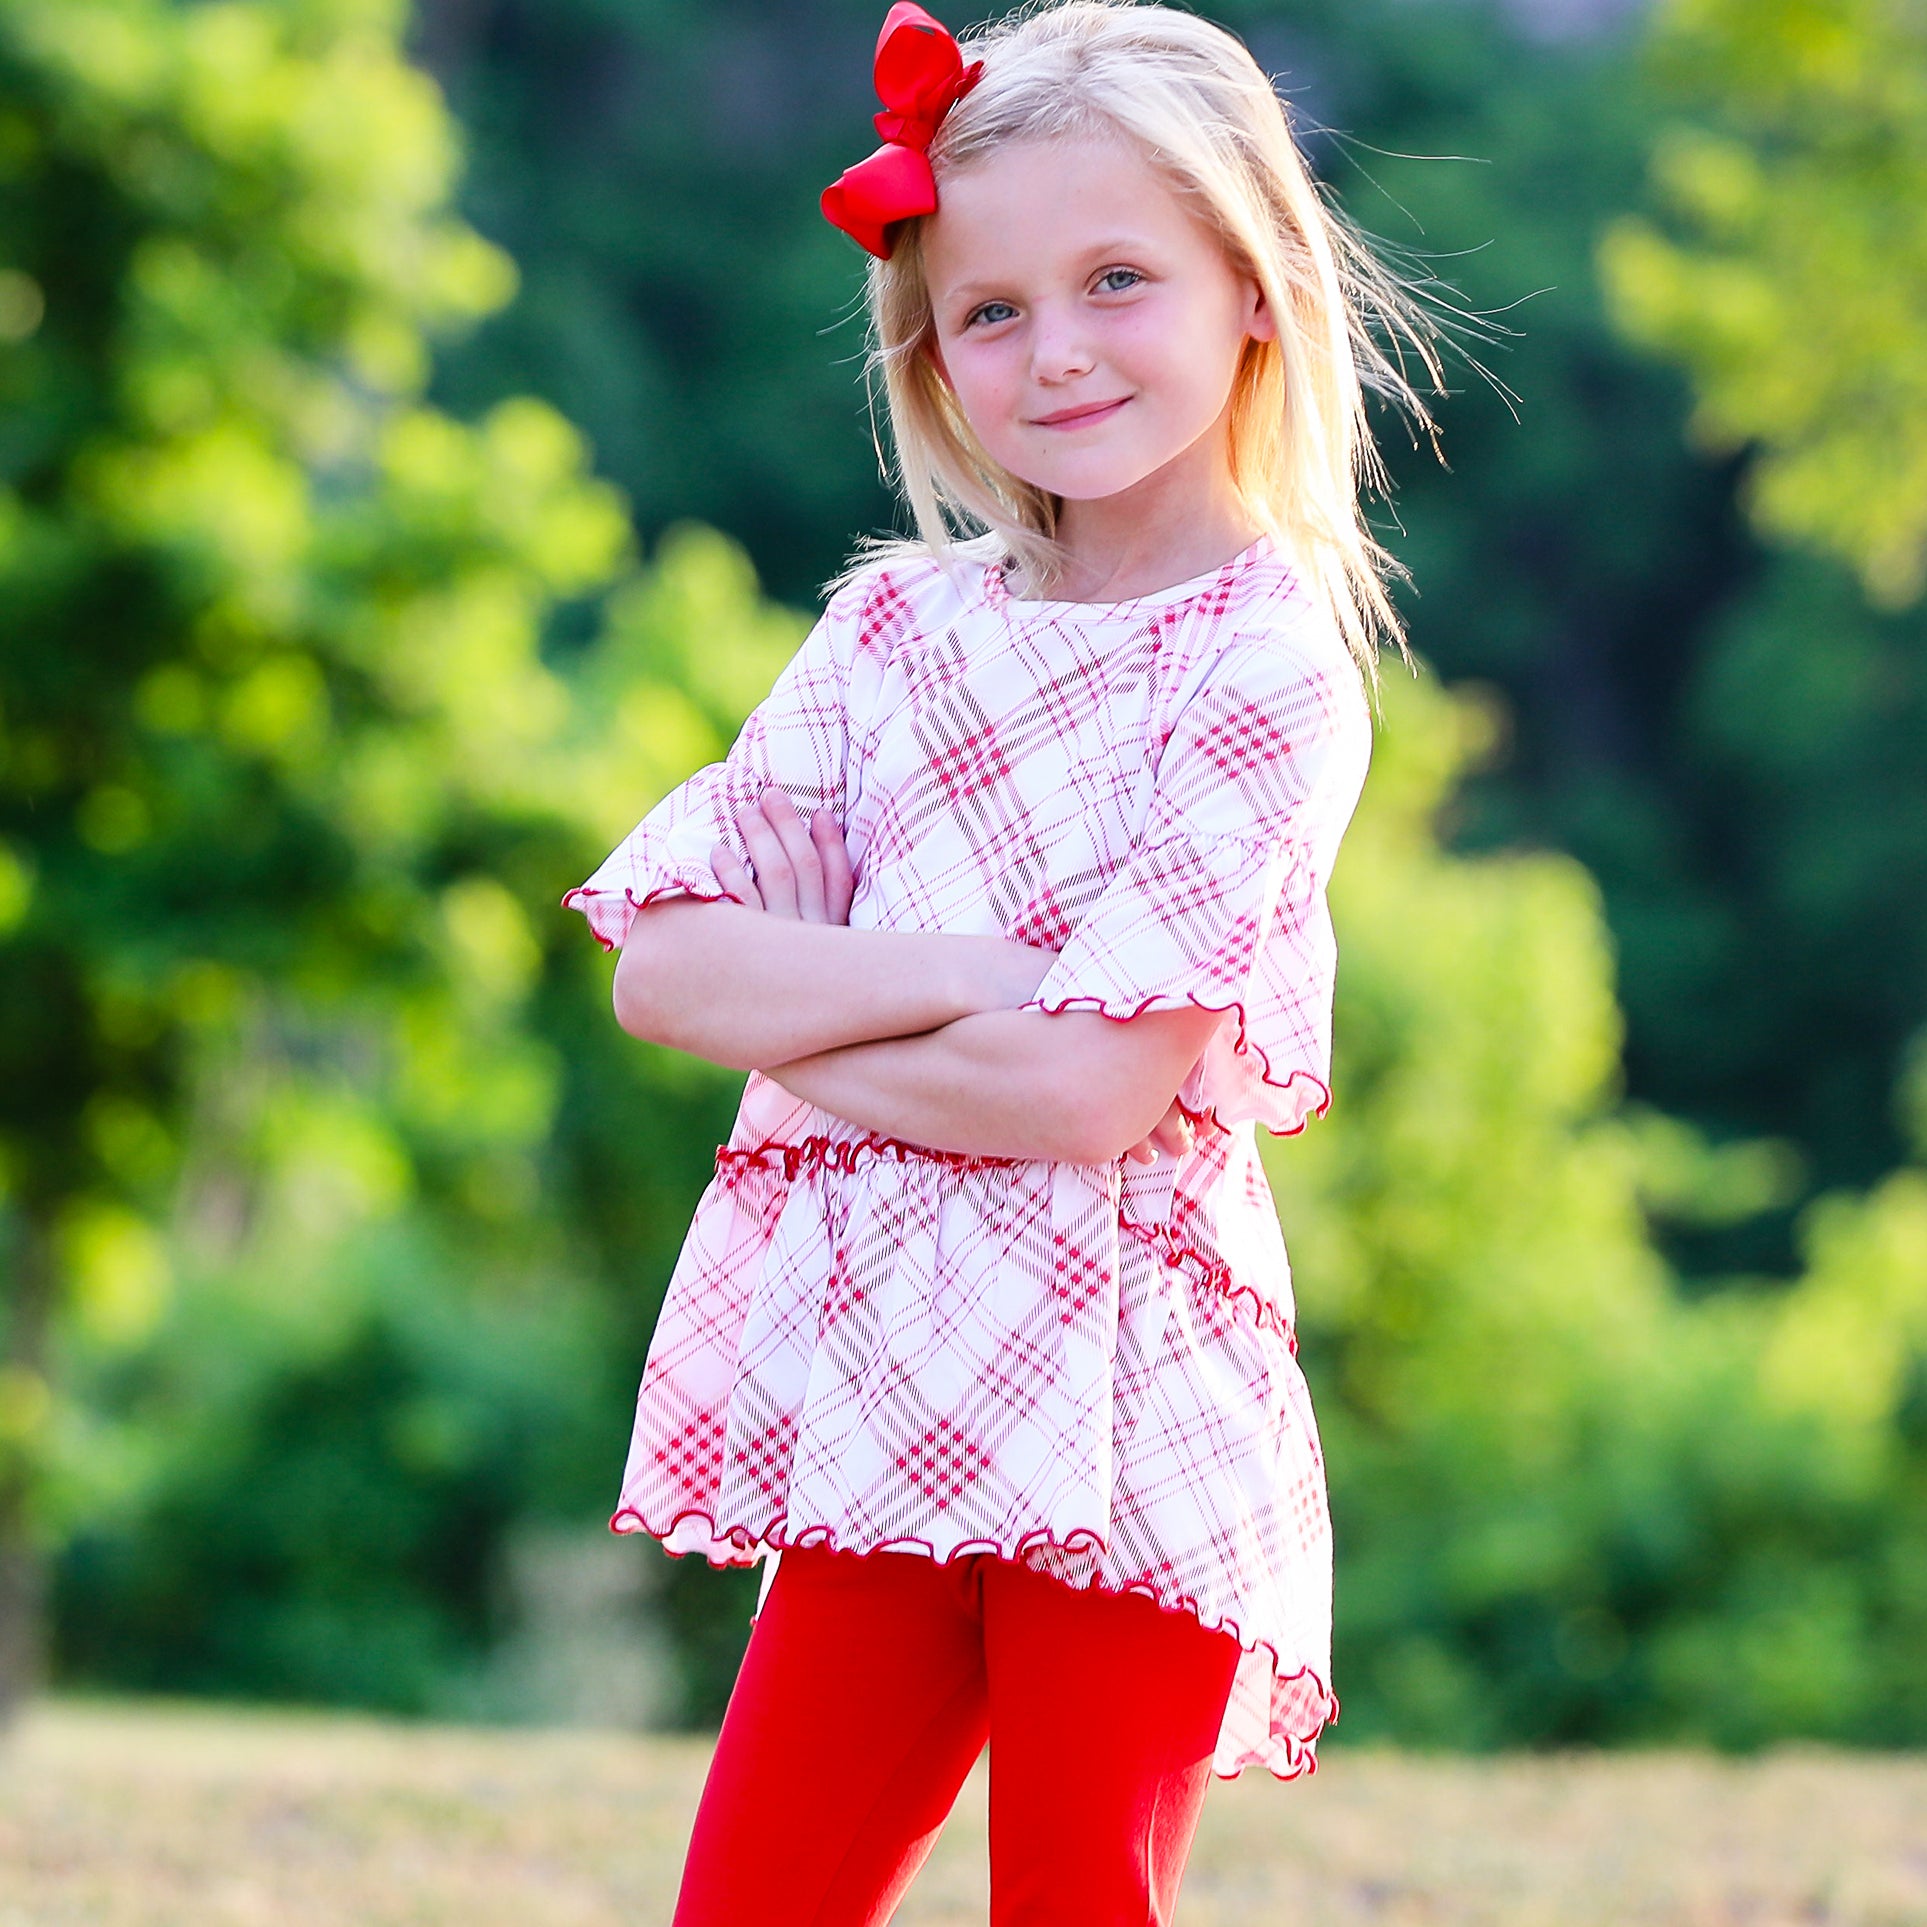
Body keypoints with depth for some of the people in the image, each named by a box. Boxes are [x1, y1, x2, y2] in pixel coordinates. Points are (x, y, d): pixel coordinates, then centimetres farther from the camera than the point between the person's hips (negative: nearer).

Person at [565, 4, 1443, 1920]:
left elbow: (1090, 1090, -17)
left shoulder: (1268, 665, -7)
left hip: (1111, 1389, -5)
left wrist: (796, 1010, -6)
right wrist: (973, 976, -11)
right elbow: (662, 970, 0)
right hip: (883, 1383, 5)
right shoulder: (904, 625, 9)